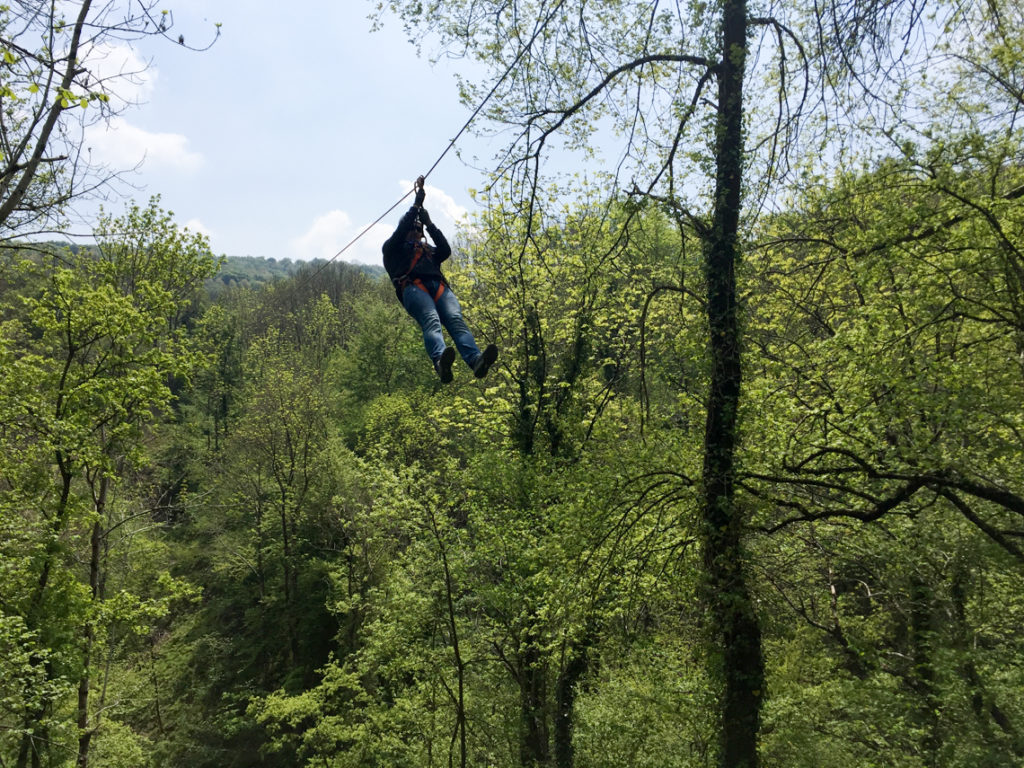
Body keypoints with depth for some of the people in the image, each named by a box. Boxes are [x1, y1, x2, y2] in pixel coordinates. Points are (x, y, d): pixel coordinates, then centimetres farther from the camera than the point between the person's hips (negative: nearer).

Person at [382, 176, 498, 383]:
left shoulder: (430, 251, 41)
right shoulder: (392, 249, 32)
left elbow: (446, 250, 20)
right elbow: (401, 230, 13)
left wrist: (429, 223, 20)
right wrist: (417, 205, 16)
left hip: (439, 286, 3)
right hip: (412, 287, -3)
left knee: (456, 320, -27)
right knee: (431, 321, -34)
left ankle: (476, 361, -52)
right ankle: (440, 362, -61)